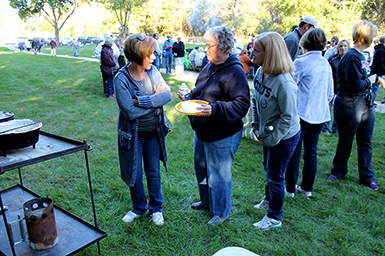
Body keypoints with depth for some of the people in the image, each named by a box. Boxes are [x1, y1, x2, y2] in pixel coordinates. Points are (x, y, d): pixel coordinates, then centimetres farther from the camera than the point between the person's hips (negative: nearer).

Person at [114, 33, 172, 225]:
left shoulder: (152, 71, -6)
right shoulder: (121, 79, -19)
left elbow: (167, 94, -18)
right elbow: (130, 112, -25)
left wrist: (142, 101, -27)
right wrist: (155, 99, -16)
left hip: (154, 132, 3)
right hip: (133, 135, -3)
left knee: (153, 172, 16)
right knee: (135, 175, 14)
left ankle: (156, 208, 36)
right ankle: (139, 208, 39)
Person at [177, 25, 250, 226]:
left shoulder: (234, 72, -20)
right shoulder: (210, 67, 6)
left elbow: (242, 104, -26)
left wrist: (215, 109, -36)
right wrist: (190, 95, 1)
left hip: (222, 136, -9)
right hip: (201, 131, 9)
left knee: (219, 173, 8)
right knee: (201, 168, 23)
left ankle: (221, 211, 31)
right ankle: (206, 201, 47)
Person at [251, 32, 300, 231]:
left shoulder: (284, 82, -31)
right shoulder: (260, 72, -6)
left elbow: (288, 117, -25)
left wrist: (271, 139, -17)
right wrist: (256, 125, 3)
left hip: (284, 137, -8)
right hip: (268, 134, 8)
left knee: (275, 176, 7)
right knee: (267, 168, 26)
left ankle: (274, 217, 29)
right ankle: (269, 199, 53)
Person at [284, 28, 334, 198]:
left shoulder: (301, 62, -13)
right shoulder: (326, 65, 6)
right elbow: (330, 94, 12)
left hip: (301, 115, -6)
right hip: (320, 115, 6)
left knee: (294, 153, 5)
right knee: (311, 153, 15)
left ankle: (290, 189, 17)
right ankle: (307, 187, 27)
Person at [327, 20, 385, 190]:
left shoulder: (360, 55, 10)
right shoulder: (352, 57, -19)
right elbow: (355, 84, -22)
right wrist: (371, 81, -7)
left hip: (365, 103, 9)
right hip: (350, 105, -9)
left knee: (365, 142, 14)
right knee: (345, 141, 8)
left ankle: (367, 177, 27)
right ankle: (338, 171, 29)